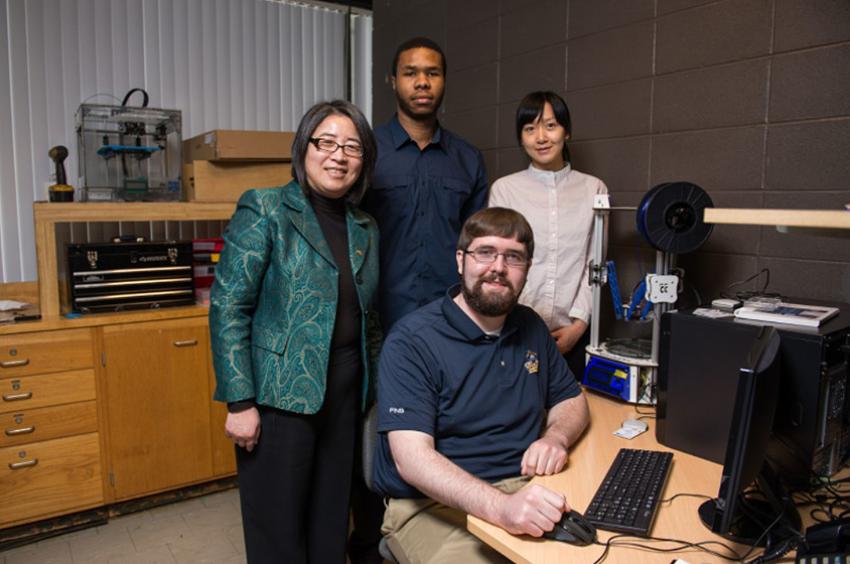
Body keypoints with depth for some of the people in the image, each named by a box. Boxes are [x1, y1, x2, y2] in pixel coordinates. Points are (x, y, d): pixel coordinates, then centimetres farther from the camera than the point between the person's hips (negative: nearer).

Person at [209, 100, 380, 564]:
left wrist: (376, 386, 12)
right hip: (280, 394, -5)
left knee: (331, 518, 16)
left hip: (345, 395, 5)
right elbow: (228, 308, -12)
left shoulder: (365, 229, 10)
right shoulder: (264, 211, -7)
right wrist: (239, 401, -15)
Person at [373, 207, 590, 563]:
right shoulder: (412, 340, -12)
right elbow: (412, 457, -20)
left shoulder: (531, 327, 9)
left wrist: (556, 437, -5)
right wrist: (501, 506, -35)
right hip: (433, 504, -5)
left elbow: (572, 399, 19)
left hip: (527, 489, 6)